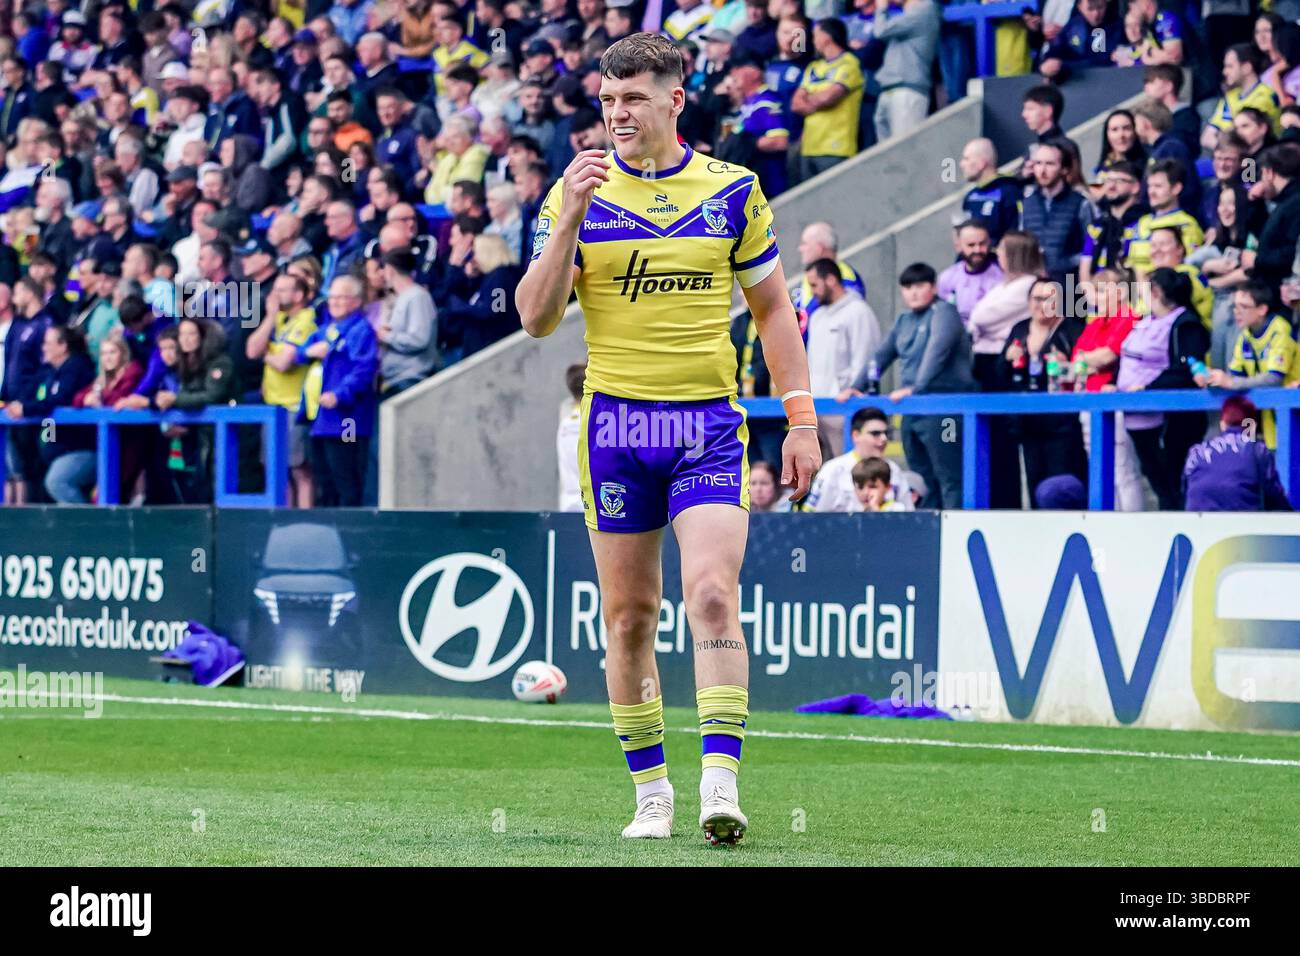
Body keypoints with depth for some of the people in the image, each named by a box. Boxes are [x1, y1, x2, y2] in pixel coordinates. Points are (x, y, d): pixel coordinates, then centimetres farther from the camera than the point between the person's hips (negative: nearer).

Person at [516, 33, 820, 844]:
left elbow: (773, 307, 10)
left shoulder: (732, 190, 3)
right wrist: (570, 218, -16)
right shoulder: (581, 191, 2)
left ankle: (723, 784, -20)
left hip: (710, 420, -1)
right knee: (630, 616, 5)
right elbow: (537, 318, -4)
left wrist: (801, 418, 4)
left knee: (714, 596, -17)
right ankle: (651, 790, 16)